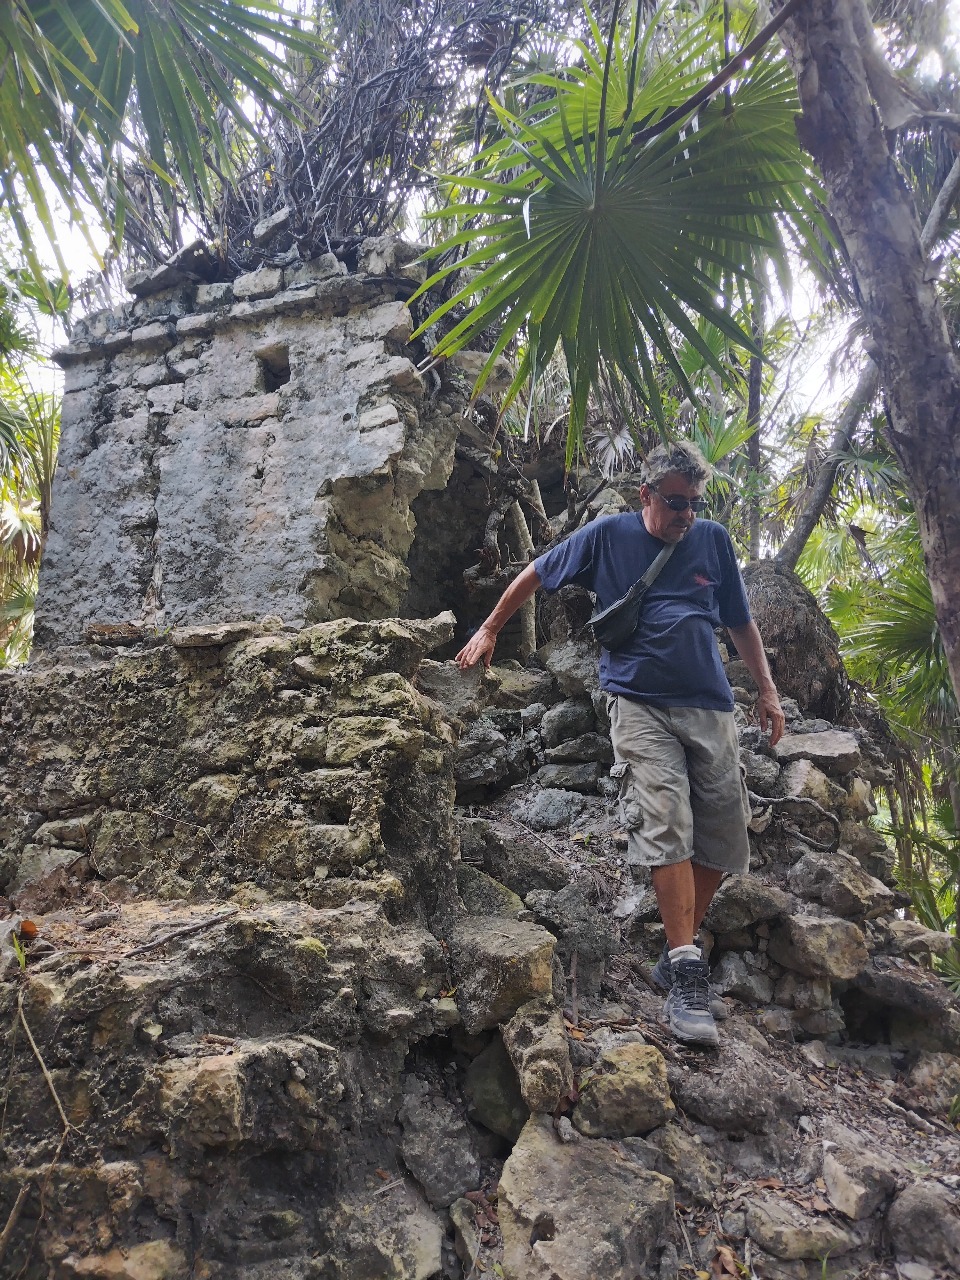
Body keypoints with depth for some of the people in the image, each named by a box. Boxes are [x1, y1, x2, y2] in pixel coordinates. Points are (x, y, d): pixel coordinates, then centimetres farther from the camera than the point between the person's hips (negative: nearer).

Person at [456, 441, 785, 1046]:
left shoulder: (713, 539, 11)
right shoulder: (609, 535, 4)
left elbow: (741, 621, 19)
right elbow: (536, 574, 14)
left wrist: (768, 690, 17)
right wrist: (489, 630, 16)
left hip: (711, 707, 4)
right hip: (641, 705, -4)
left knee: (723, 838, 3)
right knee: (665, 829, -15)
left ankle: (680, 956, 17)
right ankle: (687, 973, -12)